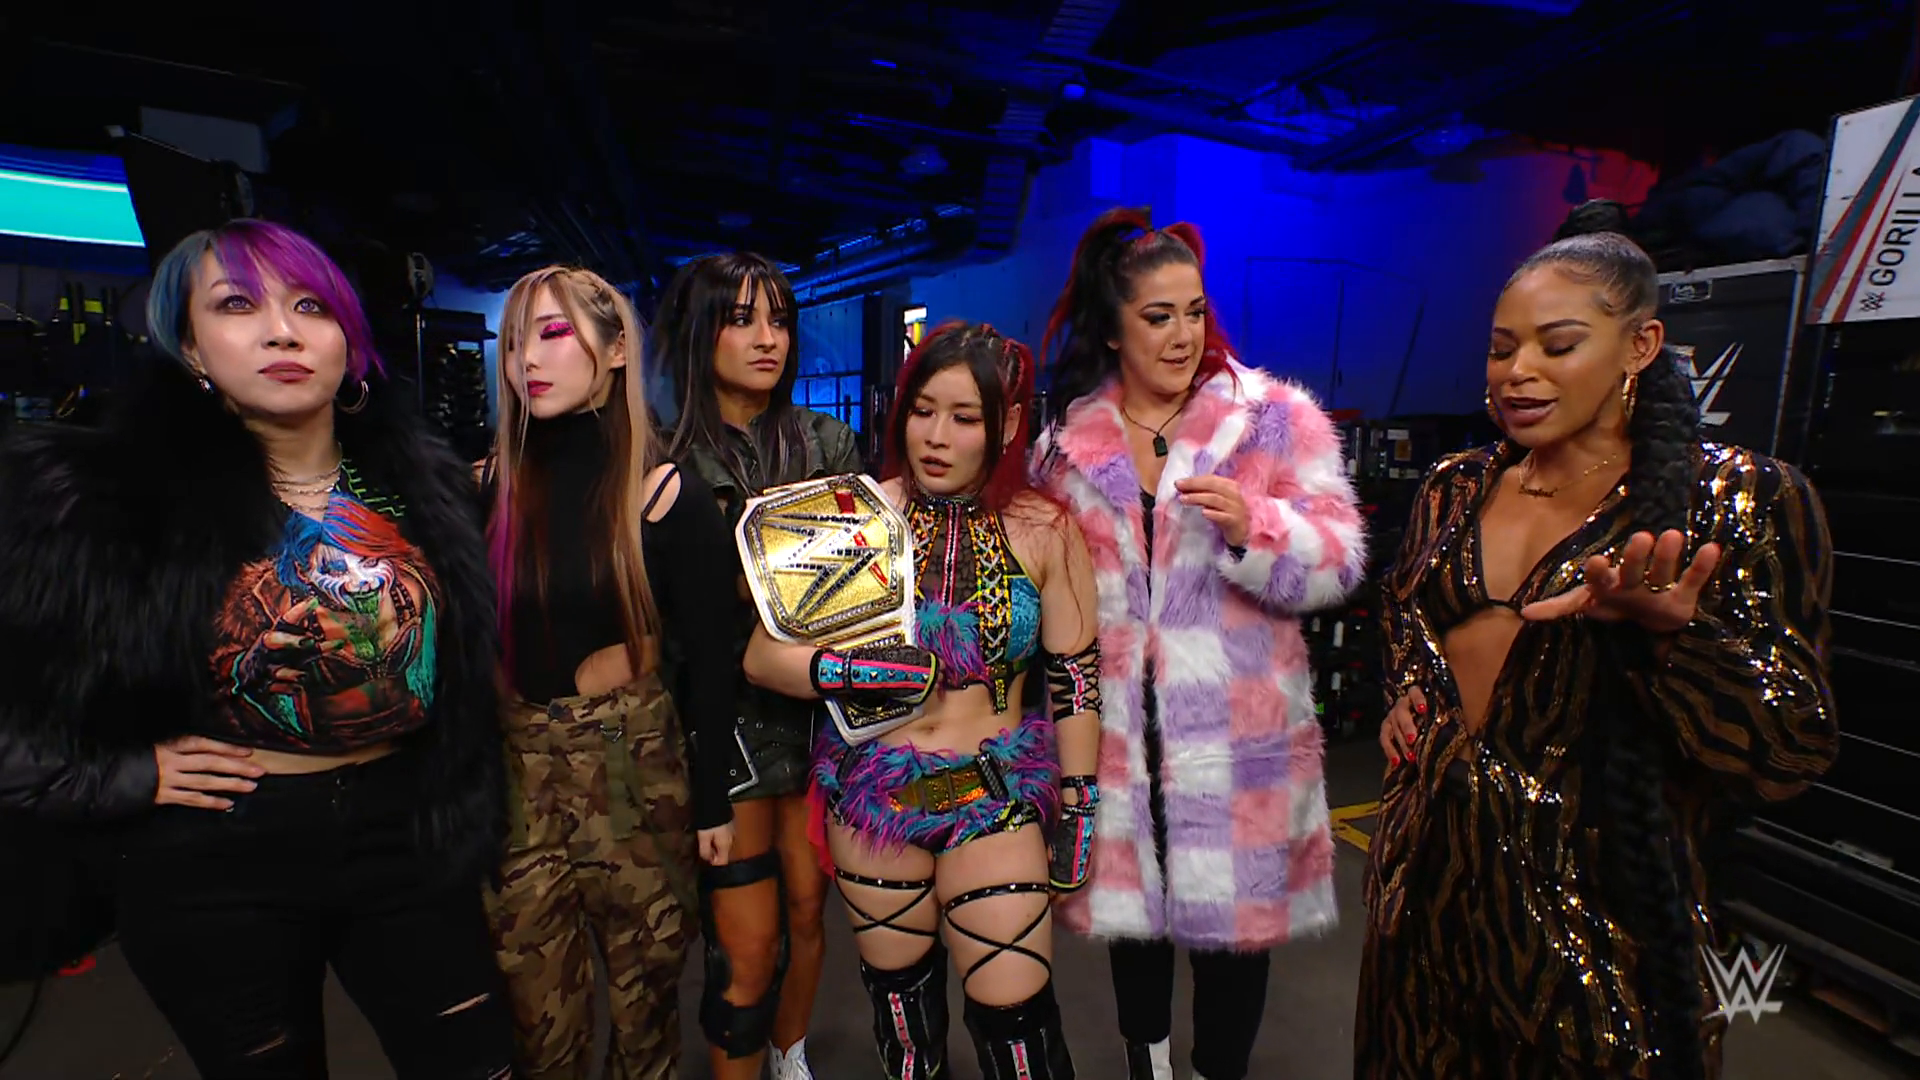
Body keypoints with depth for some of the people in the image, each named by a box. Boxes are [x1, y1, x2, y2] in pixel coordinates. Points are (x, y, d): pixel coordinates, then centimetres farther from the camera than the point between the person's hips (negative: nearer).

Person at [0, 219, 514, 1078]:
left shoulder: (427, 482, -1)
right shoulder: (101, 499, -11)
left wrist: (471, 811, 6)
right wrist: (120, 775, -10)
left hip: (406, 838, 2)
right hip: (219, 872, -1)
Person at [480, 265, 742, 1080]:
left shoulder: (665, 493, -10)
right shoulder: (495, 484, 1)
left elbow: (710, 656, -7)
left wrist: (712, 799, -6)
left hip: (635, 763, -3)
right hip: (517, 766, 3)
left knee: (642, 985, 15)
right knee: (536, 1002, 15)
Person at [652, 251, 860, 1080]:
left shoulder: (827, 442, 6)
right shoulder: (665, 457, -5)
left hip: (815, 707, 3)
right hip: (723, 715, -3)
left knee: (807, 908, 16)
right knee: (747, 942, 4)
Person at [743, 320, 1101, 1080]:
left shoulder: (1045, 531, -6)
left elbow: (1074, 679, 0)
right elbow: (763, 656, -7)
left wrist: (1077, 811, 2)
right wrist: (856, 671, -24)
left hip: (996, 796, -1)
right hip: (873, 788, 2)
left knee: (1015, 1011, 0)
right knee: (898, 992, 18)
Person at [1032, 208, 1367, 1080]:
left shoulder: (1275, 417, -2)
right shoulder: (1066, 441, 4)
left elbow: (1338, 562, -7)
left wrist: (1253, 525, -23)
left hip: (1237, 727, -2)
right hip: (1116, 722, 3)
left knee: (1233, 909, 9)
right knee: (1130, 898, 17)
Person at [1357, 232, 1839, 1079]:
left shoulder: (1740, 499, -10)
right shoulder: (1455, 486, 2)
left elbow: (1790, 756, -14)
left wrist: (1669, 626, -30)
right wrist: (1406, 688, 3)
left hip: (1591, 902, -4)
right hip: (1429, 867, 4)